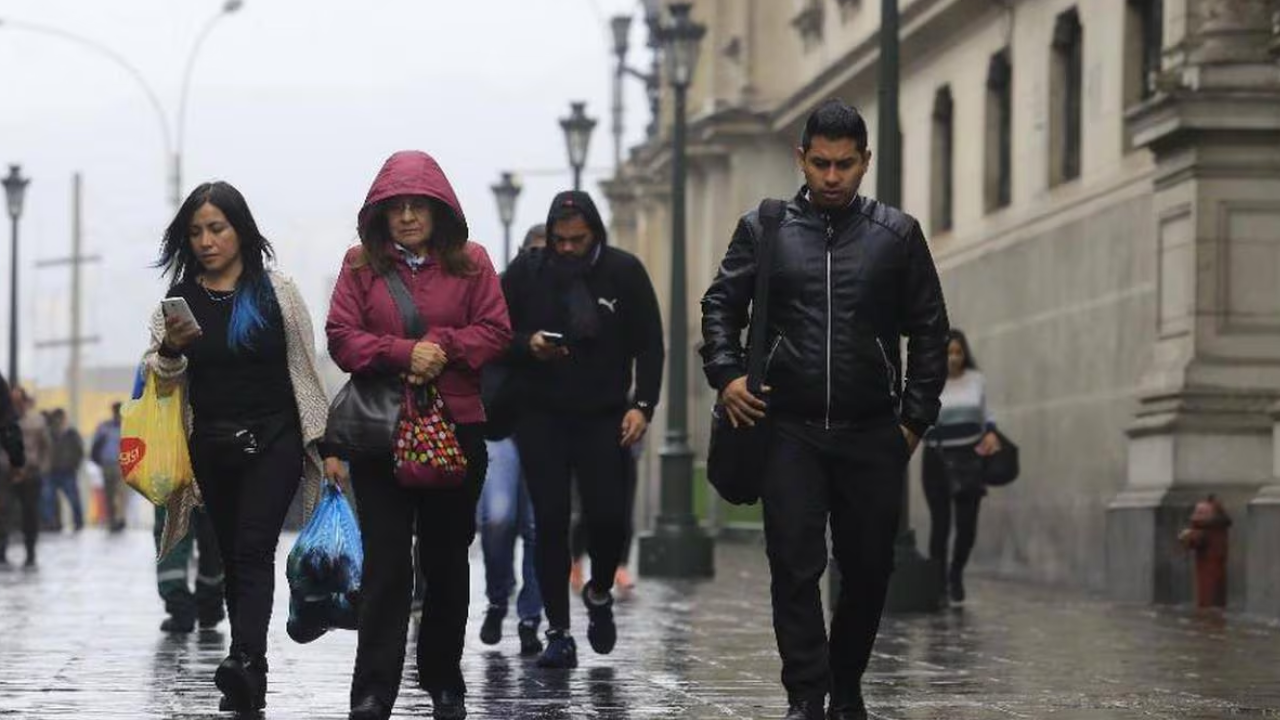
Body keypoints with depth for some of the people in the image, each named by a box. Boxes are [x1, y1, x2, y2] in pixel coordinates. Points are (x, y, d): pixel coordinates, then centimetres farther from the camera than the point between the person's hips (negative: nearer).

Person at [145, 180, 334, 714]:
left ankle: (244, 660, -33)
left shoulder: (276, 292, 1)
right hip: (212, 446, 4)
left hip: (273, 440, -4)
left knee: (253, 549, -18)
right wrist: (170, 349, -15)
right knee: (233, 557, 6)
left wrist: (320, 441, 0)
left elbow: (303, 369, 3)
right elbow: (163, 379, 8)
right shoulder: (180, 299, 8)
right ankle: (251, 684, 9)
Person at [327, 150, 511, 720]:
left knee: (447, 559, 11)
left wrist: (443, 348, -16)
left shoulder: (470, 262, 5)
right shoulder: (362, 264, 3)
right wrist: (405, 353, -18)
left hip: (456, 429, 1)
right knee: (385, 562, -6)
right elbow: (342, 338, -4)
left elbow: (495, 331, 0)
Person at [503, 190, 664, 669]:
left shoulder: (624, 272, -1)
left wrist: (643, 405, -8)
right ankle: (558, 634, 4)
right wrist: (527, 344, -15)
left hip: (604, 418, 0)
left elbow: (648, 345, 2)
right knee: (550, 523, -3)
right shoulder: (527, 271, -1)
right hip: (542, 418, 0)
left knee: (609, 518, -8)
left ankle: (600, 594, 24)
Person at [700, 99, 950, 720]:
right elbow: (720, 305, 13)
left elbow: (930, 331, 9)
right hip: (791, 432, -1)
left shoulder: (897, 235, 5)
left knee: (868, 570, 7)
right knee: (795, 569, -8)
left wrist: (916, 417, 3)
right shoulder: (763, 230, 6)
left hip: (873, 436, 1)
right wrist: (726, 374, -3)